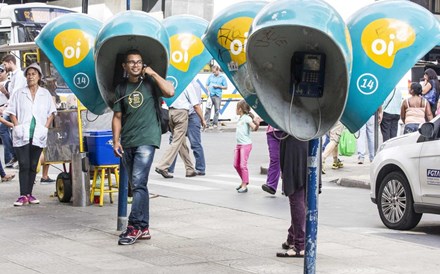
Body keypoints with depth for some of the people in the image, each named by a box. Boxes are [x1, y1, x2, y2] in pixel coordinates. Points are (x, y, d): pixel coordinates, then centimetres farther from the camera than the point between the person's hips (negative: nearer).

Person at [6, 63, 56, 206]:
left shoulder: (45, 94, 8)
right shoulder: (19, 94, 6)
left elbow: (51, 112, 10)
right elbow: (12, 112, 6)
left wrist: (45, 127, -2)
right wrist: (17, 126, -7)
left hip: (38, 135, 2)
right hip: (22, 135, -2)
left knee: (33, 166, 7)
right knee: (24, 165, -8)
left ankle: (29, 194, 13)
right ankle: (23, 196, -10)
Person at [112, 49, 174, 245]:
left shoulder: (150, 83, 4)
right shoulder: (121, 88, 14)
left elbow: (170, 92, -15)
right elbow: (117, 117, 13)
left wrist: (153, 74, -8)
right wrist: (116, 141, 3)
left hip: (147, 140, -5)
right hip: (127, 142, 5)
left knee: (138, 183, -15)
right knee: (137, 185, 9)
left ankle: (134, 226, -16)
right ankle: (144, 228, 14)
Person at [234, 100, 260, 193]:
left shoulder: (247, 118, -11)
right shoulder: (240, 119, 15)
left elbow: (254, 128, -23)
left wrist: (257, 124, -43)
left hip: (246, 144, -9)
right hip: (239, 144, 9)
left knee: (243, 165, -10)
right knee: (236, 165, 12)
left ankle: (244, 186, -6)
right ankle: (244, 181, 25)